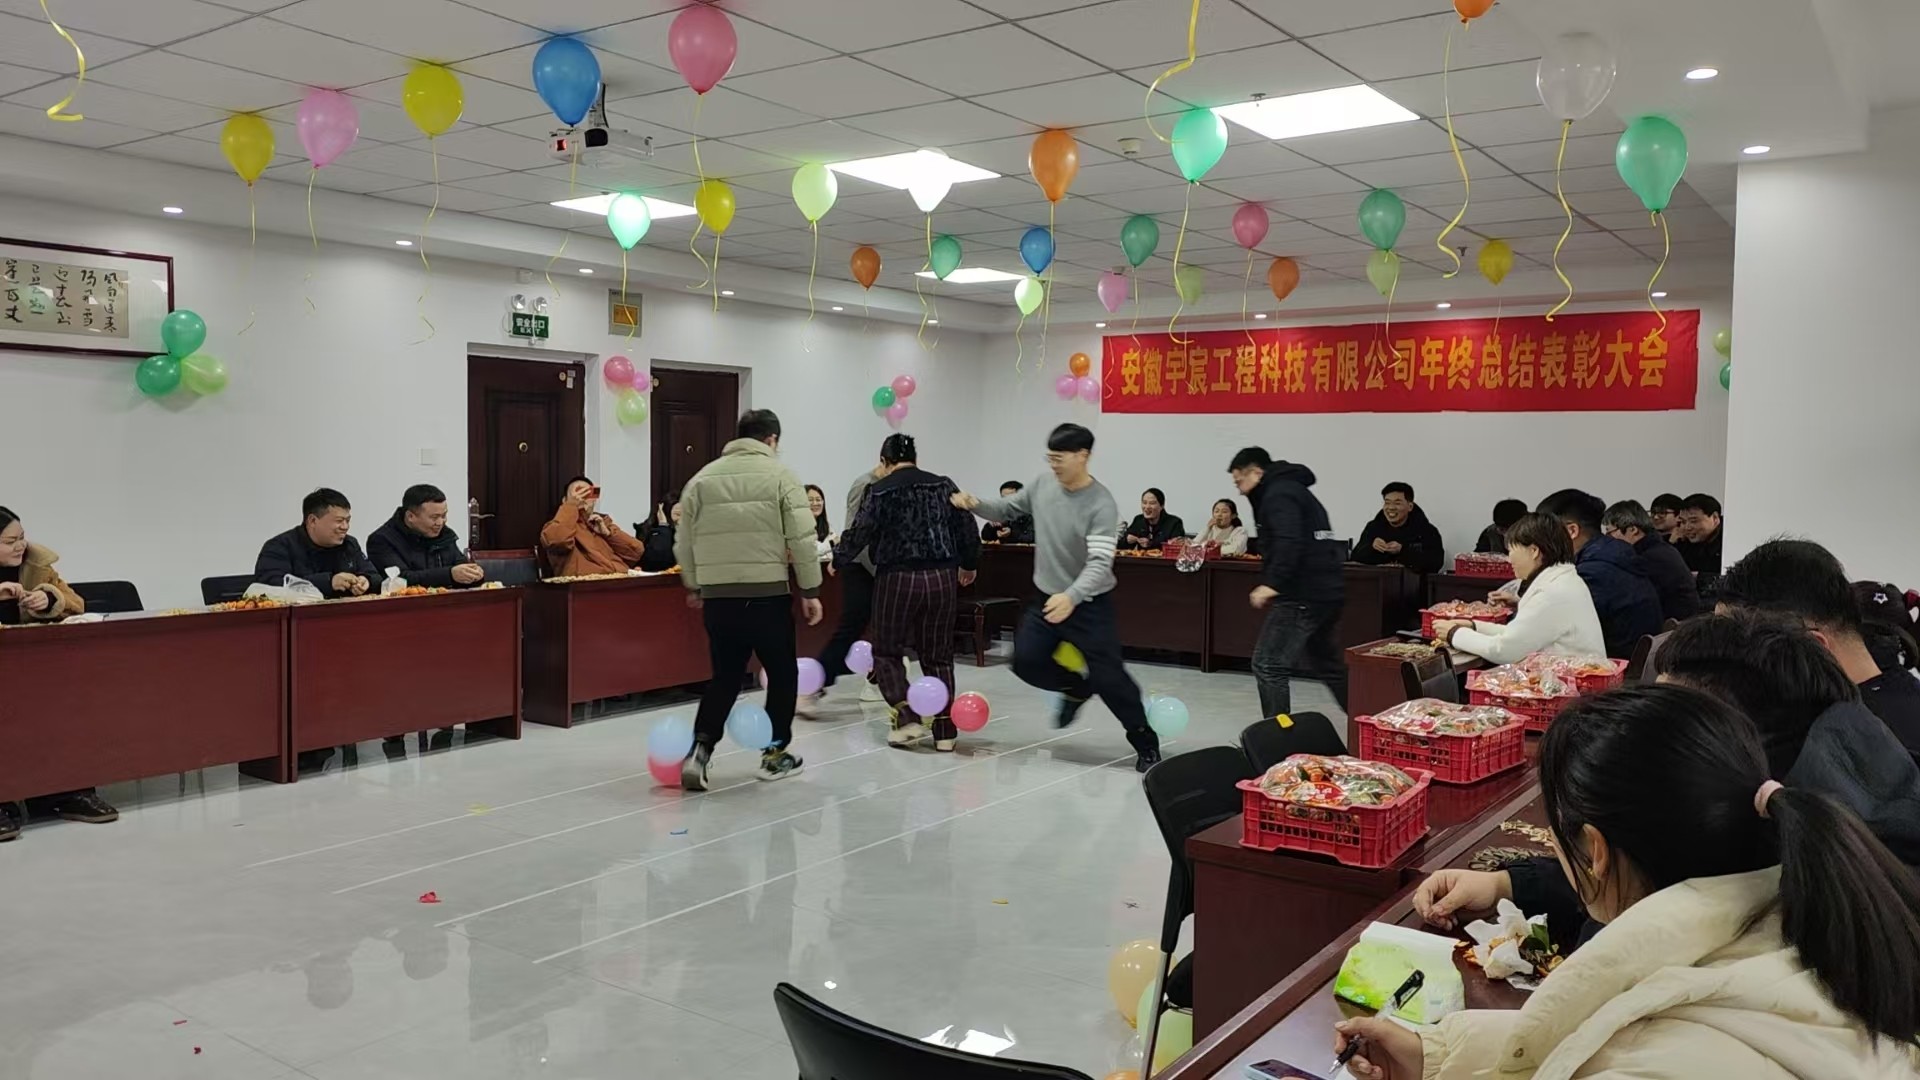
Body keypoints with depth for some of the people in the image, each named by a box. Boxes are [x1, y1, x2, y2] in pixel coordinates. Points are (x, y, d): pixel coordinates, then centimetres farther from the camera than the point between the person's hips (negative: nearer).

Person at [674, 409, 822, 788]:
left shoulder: (702, 477, 9)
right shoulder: (780, 475, -3)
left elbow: (684, 543, 12)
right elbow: (802, 539, -8)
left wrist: (693, 586, 25)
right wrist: (810, 591, -2)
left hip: (717, 595, 4)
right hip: (767, 594, -4)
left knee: (725, 676, 14)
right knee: (782, 673, 14)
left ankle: (699, 751, -1)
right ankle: (774, 755, 21)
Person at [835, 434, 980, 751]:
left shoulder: (880, 490, -3)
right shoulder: (944, 485, 8)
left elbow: (860, 532, -3)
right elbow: (968, 529, 8)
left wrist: (839, 559, 16)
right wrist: (969, 565, 24)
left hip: (898, 578, -4)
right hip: (943, 578, 4)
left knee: (886, 651, 13)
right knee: (938, 656, 13)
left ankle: (908, 718, 0)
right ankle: (944, 731, 11)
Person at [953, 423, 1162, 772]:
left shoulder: (1101, 505, -23)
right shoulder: (1043, 486, -4)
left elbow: (1100, 564, -31)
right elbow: (1006, 510, 12)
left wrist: (1071, 597, -47)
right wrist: (974, 504, -8)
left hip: (1089, 605, -6)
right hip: (1046, 598, 6)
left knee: (1108, 677, -4)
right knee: (1026, 661, 0)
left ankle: (1146, 743, 16)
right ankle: (1076, 687, 30)